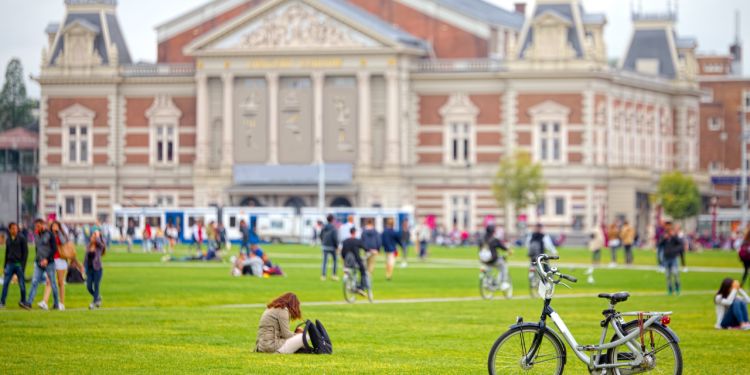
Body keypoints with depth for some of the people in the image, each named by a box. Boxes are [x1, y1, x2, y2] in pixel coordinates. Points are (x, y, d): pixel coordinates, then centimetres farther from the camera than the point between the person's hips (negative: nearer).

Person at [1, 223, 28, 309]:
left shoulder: (21, 238, -2)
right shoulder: (8, 239, 11)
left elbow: (25, 252, -4)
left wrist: (23, 265, -11)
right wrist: (5, 265, 13)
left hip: (19, 264, -4)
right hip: (10, 263, 4)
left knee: (22, 284, 0)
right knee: (5, 283, -4)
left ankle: (23, 301, 12)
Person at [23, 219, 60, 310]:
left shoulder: (49, 234, -7)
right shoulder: (37, 235, 10)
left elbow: (54, 248, -11)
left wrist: (47, 259, -18)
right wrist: (38, 260, 14)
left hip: (49, 262, -5)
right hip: (39, 263, 5)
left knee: (52, 283, 3)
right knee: (34, 282, -6)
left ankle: (56, 304, 13)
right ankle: (28, 303, -13)